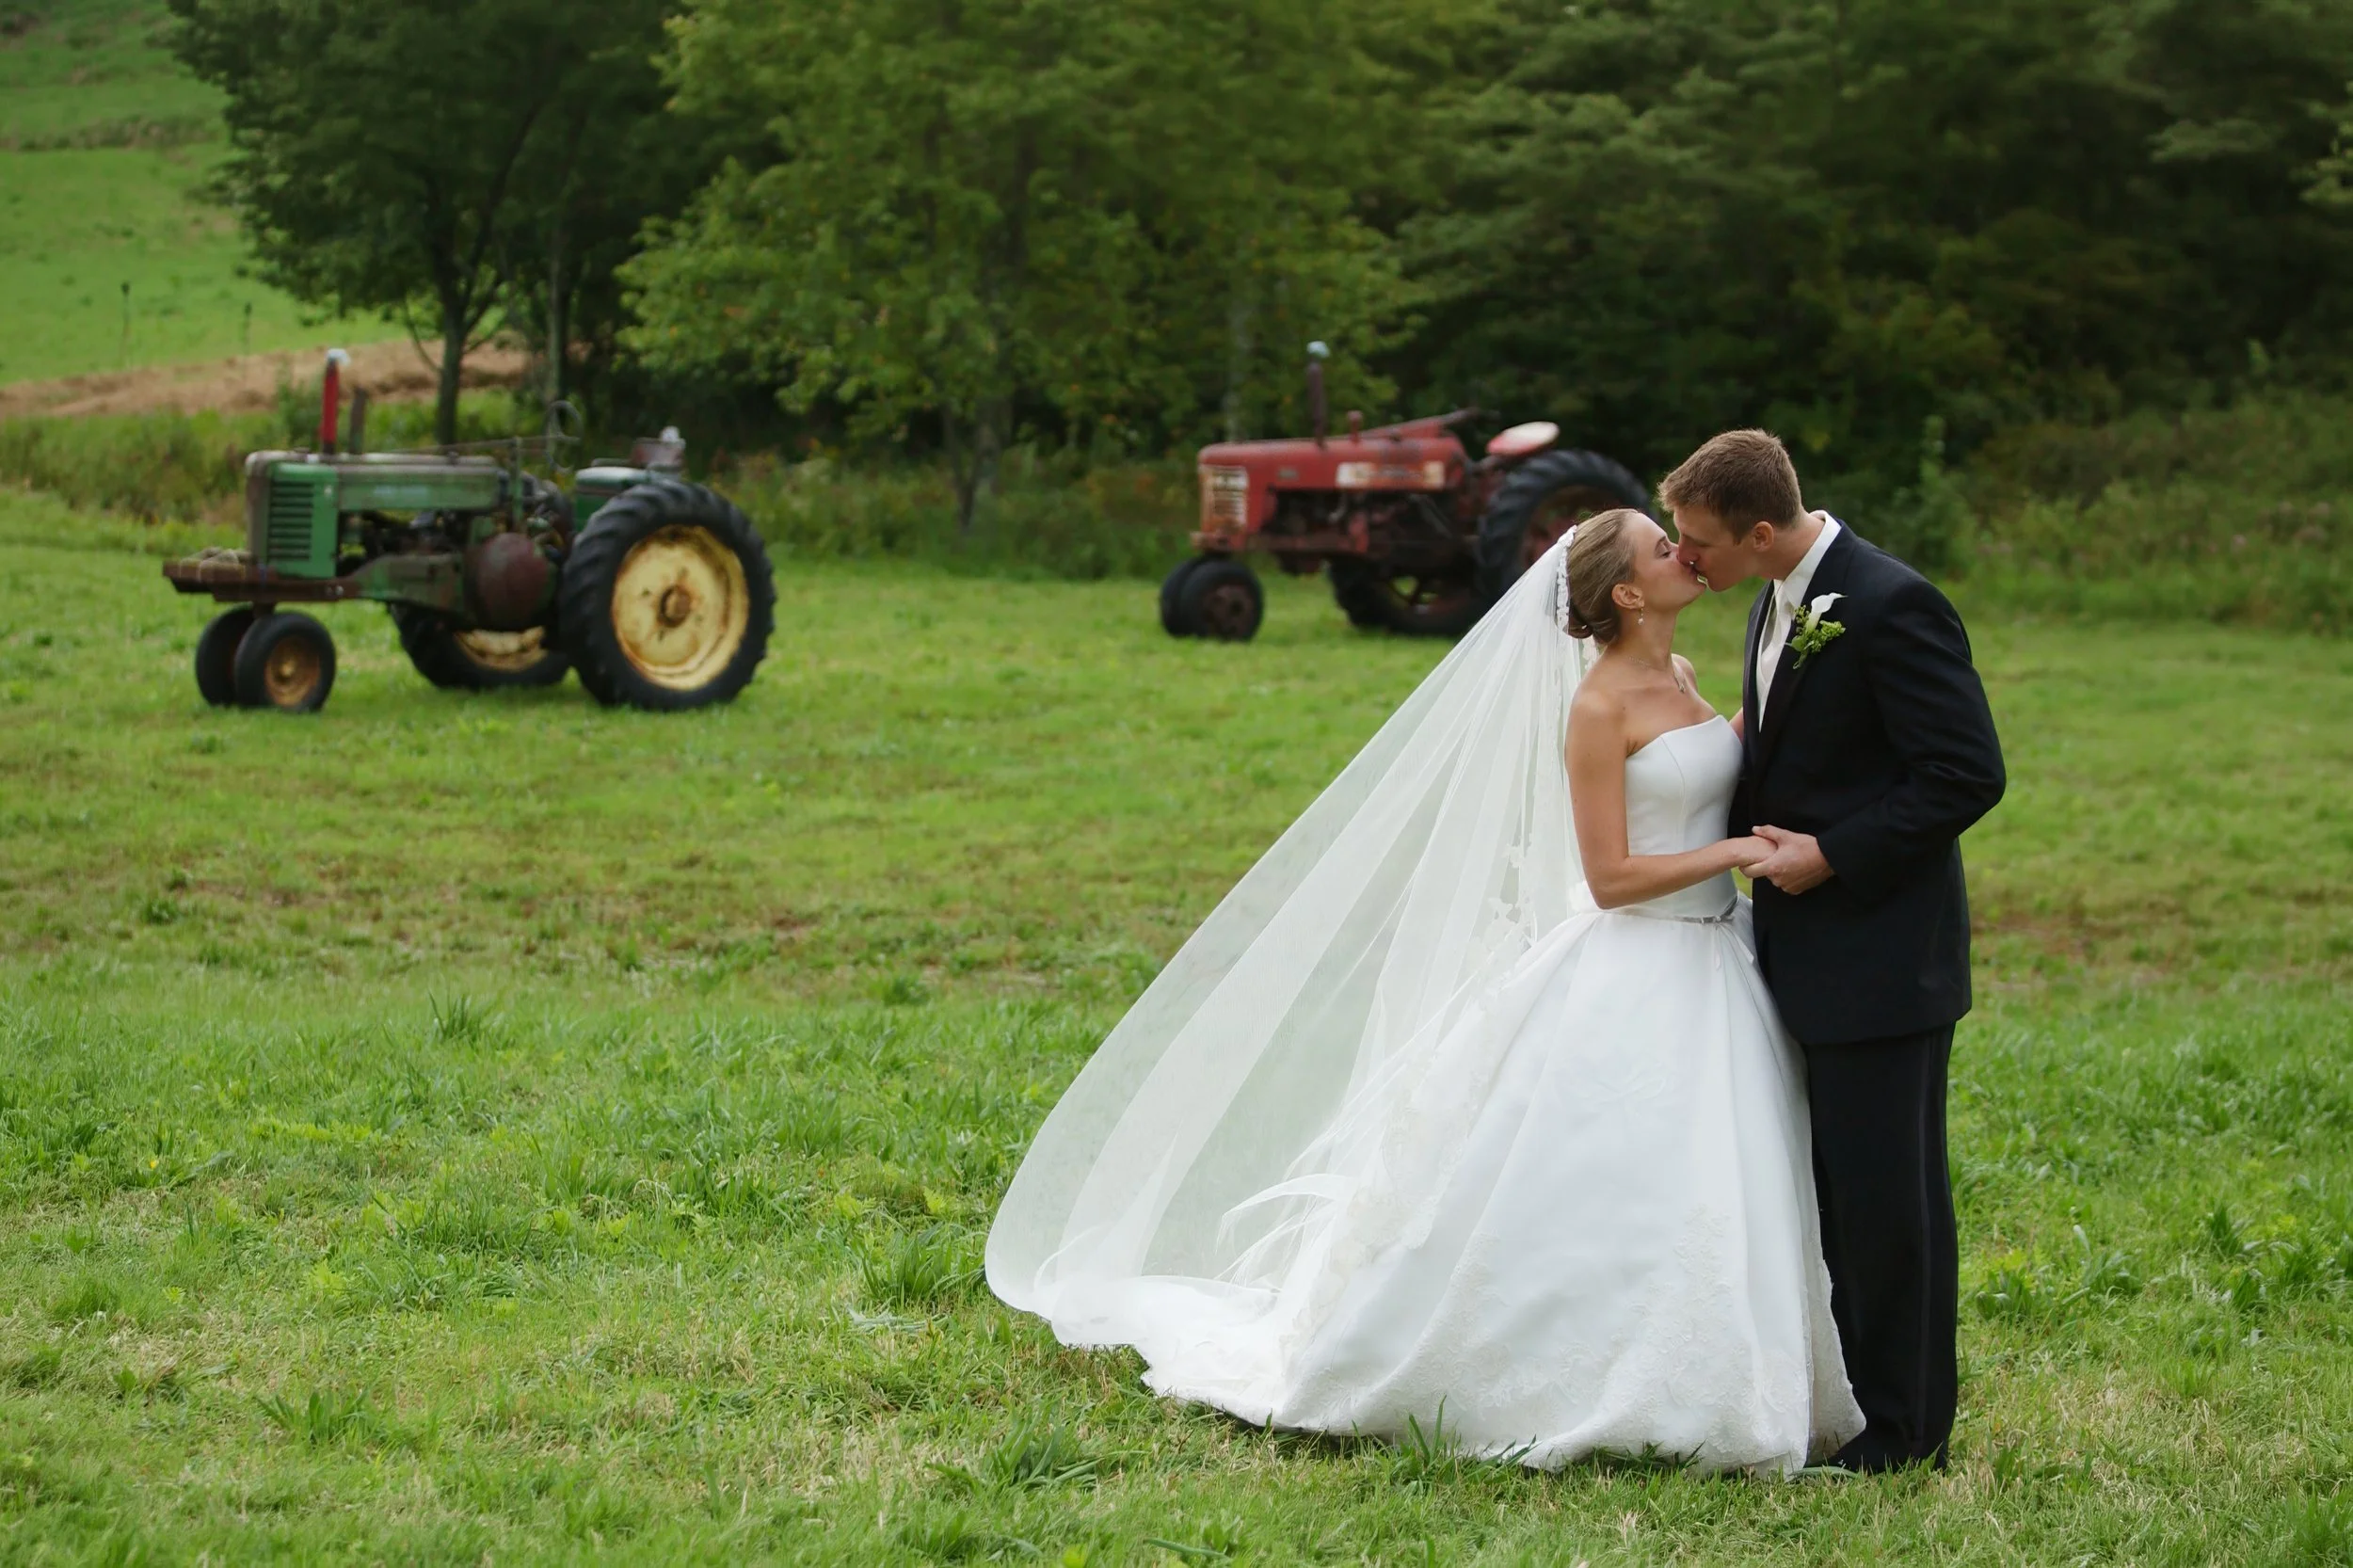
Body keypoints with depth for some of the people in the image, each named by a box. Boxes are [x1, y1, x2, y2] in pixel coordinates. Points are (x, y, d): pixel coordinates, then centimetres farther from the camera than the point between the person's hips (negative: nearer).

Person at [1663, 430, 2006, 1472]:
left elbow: (1967, 775, -21)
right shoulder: (1781, 597, 8)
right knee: (1831, 1187, 15)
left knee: (1884, 1191, -1)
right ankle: (1843, 1395, 25)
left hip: (1880, 948, -9)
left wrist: (1829, 856, -18)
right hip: (1808, 947, 9)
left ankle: (1905, 1429, 10)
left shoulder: (1889, 605, -20)